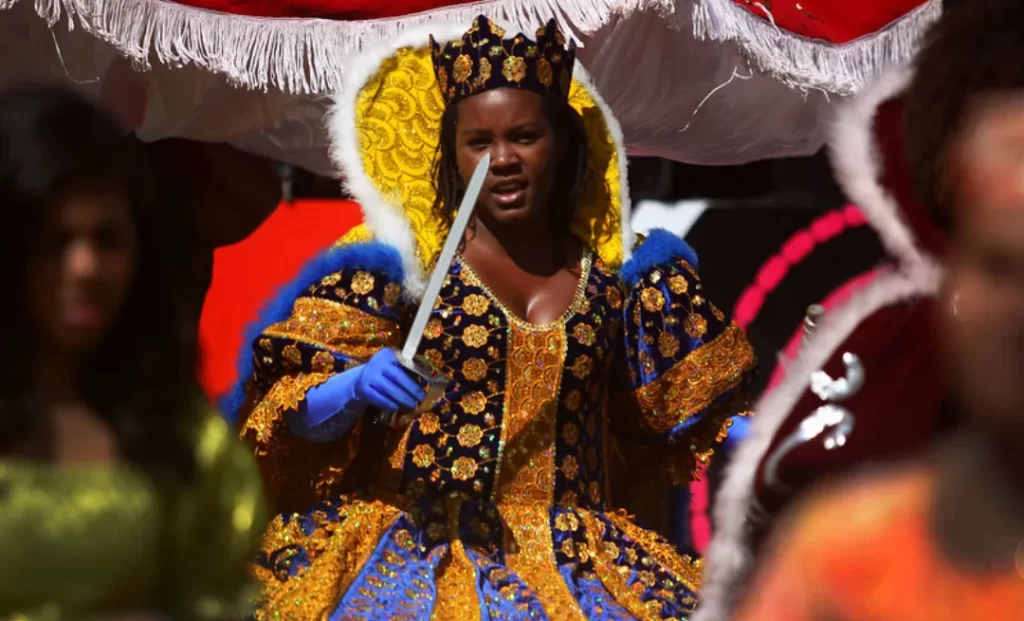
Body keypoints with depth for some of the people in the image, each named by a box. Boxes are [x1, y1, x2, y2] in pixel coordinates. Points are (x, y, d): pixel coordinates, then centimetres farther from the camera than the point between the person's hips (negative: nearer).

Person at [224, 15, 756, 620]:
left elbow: (680, 416, 20)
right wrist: (354, 390, -19)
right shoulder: (398, 260, 1)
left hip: (574, 562, 3)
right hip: (420, 554, -3)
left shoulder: (615, 272, 9)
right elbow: (298, 409, 1)